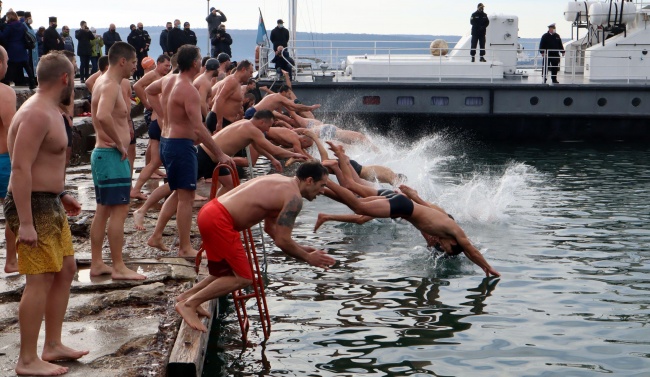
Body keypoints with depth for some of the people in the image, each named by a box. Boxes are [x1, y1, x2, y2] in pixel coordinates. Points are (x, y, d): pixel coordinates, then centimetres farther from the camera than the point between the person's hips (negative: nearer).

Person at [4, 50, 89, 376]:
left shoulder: (50, 111, 14)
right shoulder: (37, 114, -19)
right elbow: (20, 169, -26)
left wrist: (60, 195, 25)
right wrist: (25, 223, -28)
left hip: (50, 205, 11)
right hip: (33, 206, -11)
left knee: (66, 270, 15)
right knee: (40, 280, -8)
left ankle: (53, 346, 24)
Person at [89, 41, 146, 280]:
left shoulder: (103, 82, 15)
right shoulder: (111, 86, -17)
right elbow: (103, 116, -36)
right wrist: (119, 143, -24)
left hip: (102, 153, 11)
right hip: (112, 155, -11)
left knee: (103, 211, 13)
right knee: (119, 211, -7)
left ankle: (97, 264, 19)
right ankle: (118, 268, -4)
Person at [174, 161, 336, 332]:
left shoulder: (280, 181, 19)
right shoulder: (293, 197, -10)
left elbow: (270, 227, 25)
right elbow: (282, 241, -12)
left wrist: (300, 248, 25)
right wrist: (308, 258, 2)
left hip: (210, 211, 10)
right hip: (218, 221, -10)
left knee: (228, 272, 22)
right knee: (243, 278, -4)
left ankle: (186, 297, 25)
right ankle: (189, 304, -2)